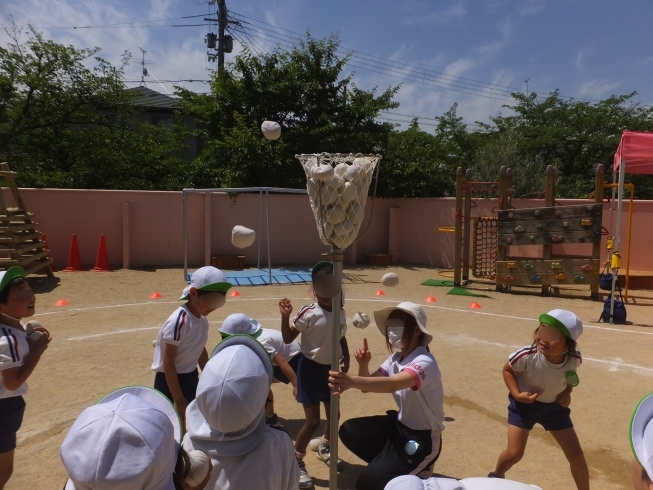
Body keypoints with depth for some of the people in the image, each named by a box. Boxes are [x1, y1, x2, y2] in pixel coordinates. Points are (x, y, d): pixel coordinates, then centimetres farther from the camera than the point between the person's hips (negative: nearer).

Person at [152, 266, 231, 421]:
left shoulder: (203, 321, -3)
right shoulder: (178, 321, -26)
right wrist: (179, 400, -22)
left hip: (190, 378, 8)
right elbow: (168, 363, -24)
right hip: (169, 380, -8)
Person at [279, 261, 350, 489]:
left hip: (331, 370, 6)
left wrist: (346, 359, 2)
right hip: (311, 369, -6)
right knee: (313, 421, -3)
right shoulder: (308, 314, -19)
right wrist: (285, 316, -30)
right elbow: (288, 338, -16)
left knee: (333, 414, 20)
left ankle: (325, 448, 49)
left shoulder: (341, 313, -2)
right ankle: (296, 462, 19)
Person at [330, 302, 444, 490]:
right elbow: (368, 385, -2)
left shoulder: (425, 362, -27)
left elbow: (393, 384, -47)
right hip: (400, 424, 8)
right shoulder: (396, 358, 0)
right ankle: (389, 464, 14)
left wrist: (352, 381, -61)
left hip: (423, 438, -8)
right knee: (349, 430, -1)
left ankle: (415, 474, 11)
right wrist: (363, 365, -23)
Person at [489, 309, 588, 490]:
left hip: (554, 406, 3)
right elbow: (507, 370, -14)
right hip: (524, 404, -3)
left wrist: (567, 392, -12)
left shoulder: (573, 359, -22)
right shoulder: (526, 356, -34)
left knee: (576, 455, 7)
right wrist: (517, 394, -25)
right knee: (514, 453, -4)